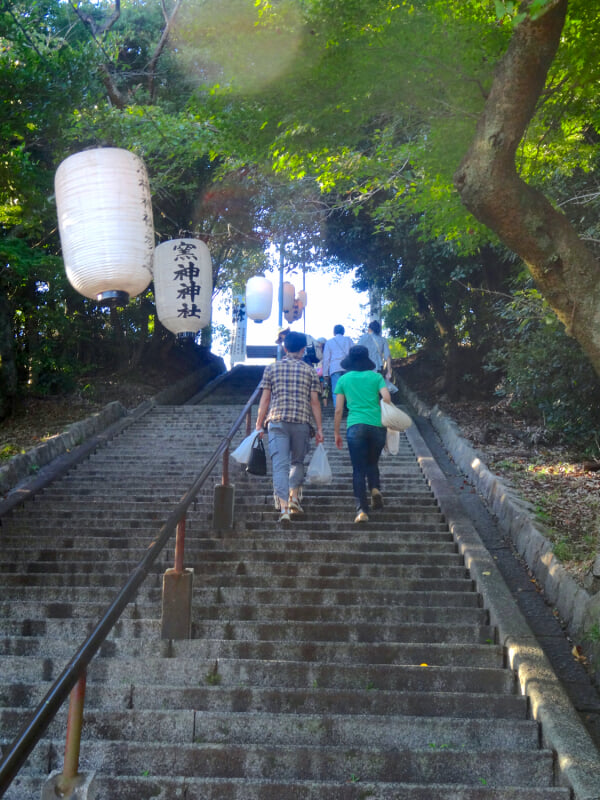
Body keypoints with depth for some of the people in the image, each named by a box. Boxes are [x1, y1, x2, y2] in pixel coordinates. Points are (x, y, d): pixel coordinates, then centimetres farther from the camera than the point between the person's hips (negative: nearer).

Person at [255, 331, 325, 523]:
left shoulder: (271, 368, 9)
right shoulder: (309, 370, 8)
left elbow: (265, 399, 5)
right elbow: (314, 401, 5)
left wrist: (259, 424, 11)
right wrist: (319, 428, 9)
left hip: (277, 421, 0)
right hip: (301, 422, 1)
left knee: (280, 465, -3)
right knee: (297, 462, 20)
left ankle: (283, 508, -13)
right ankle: (294, 497, 4)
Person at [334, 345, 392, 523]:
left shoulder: (343, 380, 11)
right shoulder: (376, 376, 10)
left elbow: (338, 410, 8)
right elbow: (386, 398, -5)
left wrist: (336, 433, 15)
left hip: (355, 427, -1)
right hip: (377, 425, 1)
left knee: (359, 469, 2)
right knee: (372, 462, 22)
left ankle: (362, 510, -7)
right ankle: (375, 488, -6)